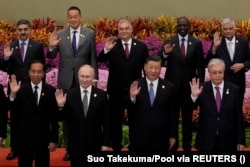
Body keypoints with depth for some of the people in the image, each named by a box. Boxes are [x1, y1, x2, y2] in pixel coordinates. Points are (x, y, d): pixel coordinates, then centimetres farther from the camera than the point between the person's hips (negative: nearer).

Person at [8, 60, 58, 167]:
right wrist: (13, 94, -22)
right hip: (24, 138, 0)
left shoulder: (51, 91, -2)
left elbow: (54, 117, -2)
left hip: (43, 138, 0)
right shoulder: (21, 90, -2)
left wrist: (54, 139, -3)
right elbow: (14, 113, -8)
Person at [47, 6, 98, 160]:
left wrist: (94, 78, -3)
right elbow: (52, 56, 2)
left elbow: (93, 57, 0)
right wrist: (52, 46, -19)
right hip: (66, 80, 1)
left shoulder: (90, 34, 0)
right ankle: (69, 148, 18)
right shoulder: (60, 34, 2)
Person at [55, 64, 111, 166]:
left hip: (95, 144, 0)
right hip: (75, 144, 0)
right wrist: (61, 106, -20)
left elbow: (106, 121, -1)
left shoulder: (101, 95, -3)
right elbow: (62, 117, 0)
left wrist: (106, 143, -2)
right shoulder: (70, 94, -3)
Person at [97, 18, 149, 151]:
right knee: (115, 120, 10)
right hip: (116, 90, -1)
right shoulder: (113, 45, -3)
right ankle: (116, 147, 24)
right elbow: (100, 60, -15)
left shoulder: (141, 46, 0)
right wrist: (106, 49, -34)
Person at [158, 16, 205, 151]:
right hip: (172, 84, -1)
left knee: (188, 117, 12)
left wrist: (200, 84, -2)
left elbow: (201, 66, 3)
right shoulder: (169, 42, -2)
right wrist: (165, 53, -28)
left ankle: (187, 145, 23)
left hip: (189, 85, 1)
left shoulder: (196, 43, 0)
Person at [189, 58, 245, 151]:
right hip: (207, 140, 0)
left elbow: (239, 117, 1)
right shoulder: (202, 89, -4)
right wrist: (194, 95, -30)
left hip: (228, 140, 1)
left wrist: (241, 141, 0)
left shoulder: (234, 89, -2)